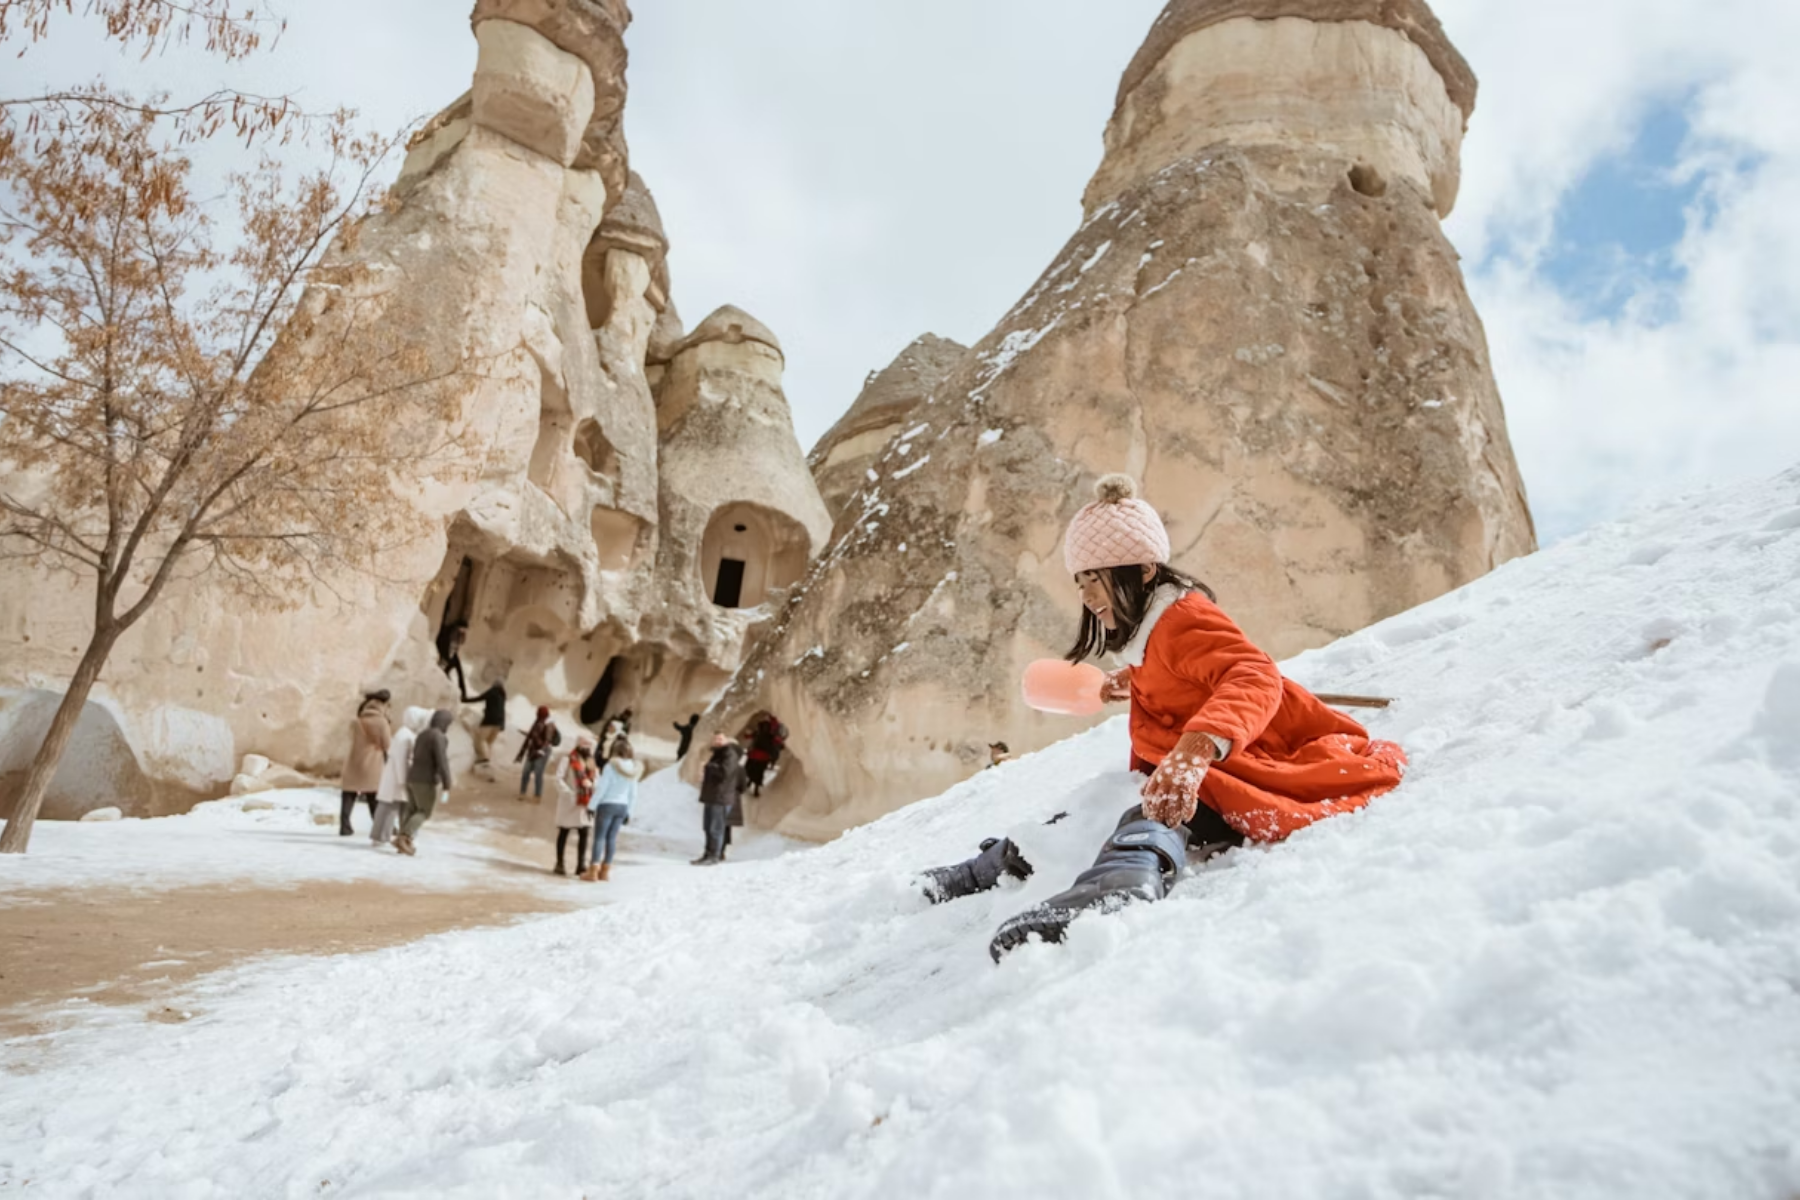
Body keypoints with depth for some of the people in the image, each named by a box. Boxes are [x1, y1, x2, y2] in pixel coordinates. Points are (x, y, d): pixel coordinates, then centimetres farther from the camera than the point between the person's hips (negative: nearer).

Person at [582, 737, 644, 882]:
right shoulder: (632, 769, 5)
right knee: (611, 837, 10)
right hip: (622, 806, 5)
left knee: (599, 836, -1)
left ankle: (593, 871, -2)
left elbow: (601, 788, -14)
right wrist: (628, 811, 16)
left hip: (607, 804, -5)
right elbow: (633, 794, 9)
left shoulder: (611, 766, -13)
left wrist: (592, 805, -7)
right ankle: (606, 870, 13)